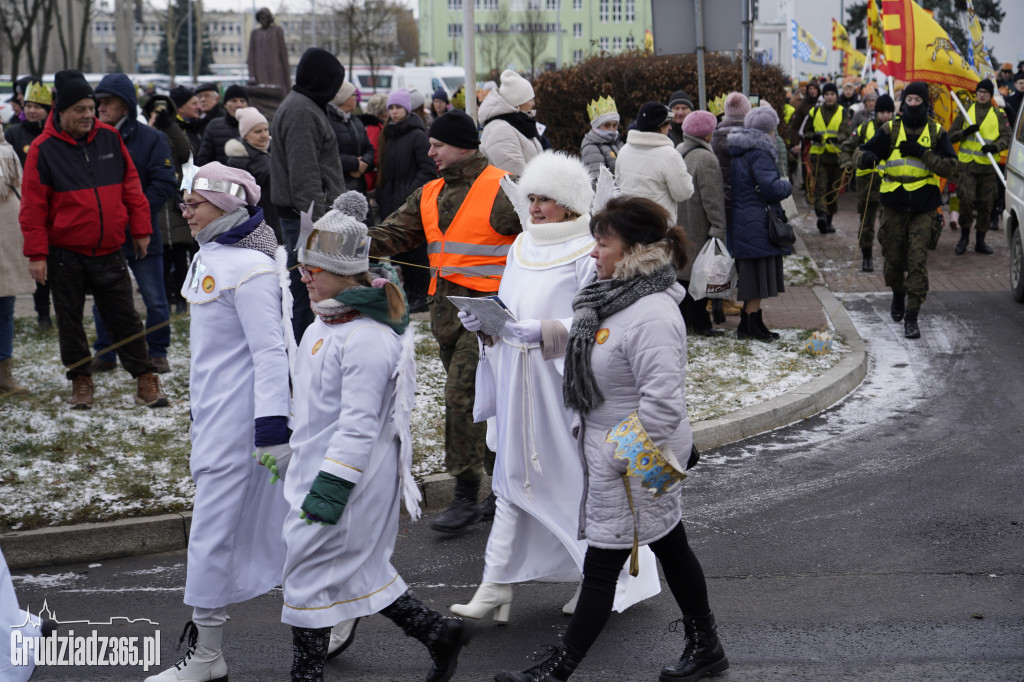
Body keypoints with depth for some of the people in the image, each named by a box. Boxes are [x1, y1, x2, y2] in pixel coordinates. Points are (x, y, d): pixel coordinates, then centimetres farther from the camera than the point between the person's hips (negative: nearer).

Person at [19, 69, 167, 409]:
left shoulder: (110, 138, 2)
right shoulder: (44, 149, -7)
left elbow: (131, 186, 9)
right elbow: (33, 207, -6)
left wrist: (140, 229, 8)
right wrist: (37, 253, -8)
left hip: (109, 251, 1)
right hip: (65, 254, -1)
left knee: (124, 317, 3)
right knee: (69, 319, 9)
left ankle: (145, 378, 7)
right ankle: (80, 379, 22)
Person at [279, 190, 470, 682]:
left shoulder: (367, 340, -23)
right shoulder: (327, 322, 9)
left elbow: (359, 425, -25)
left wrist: (329, 489, -24)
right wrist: (303, 467, 26)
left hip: (347, 475, -10)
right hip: (317, 466, 10)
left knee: (309, 571, 0)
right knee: (360, 570, 16)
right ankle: (439, 633, 27)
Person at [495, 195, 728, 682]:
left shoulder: (652, 317, -28)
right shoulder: (619, 297, 4)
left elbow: (663, 401, -31)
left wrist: (620, 455, -23)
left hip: (632, 465, -10)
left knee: (601, 567, 1)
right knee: (670, 547, 20)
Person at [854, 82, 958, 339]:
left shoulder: (936, 132, 4)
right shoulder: (890, 130, 3)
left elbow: (950, 167, -4)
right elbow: (860, 154, -1)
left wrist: (922, 152, -16)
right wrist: (866, 157, -26)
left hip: (924, 208, -1)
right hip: (894, 204, 1)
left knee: (918, 259, -10)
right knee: (894, 258, 10)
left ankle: (911, 317, -8)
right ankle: (898, 296, 40)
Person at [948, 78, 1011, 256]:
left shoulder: (999, 114, 8)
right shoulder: (966, 111, 10)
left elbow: (1007, 136, 1)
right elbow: (951, 136, 10)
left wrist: (996, 146, -19)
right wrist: (965, 132, -11)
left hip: (988, 167, 1)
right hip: (967, 164, -1)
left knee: (986, 204, 4)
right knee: (966, 200, -13)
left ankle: (980, 241, 14)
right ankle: (964, 237, 4)